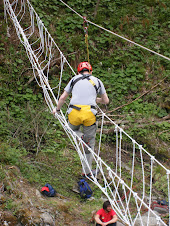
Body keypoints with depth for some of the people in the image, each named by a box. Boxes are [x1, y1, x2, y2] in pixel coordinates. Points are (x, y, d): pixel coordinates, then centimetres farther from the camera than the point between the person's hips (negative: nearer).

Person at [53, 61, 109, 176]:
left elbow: (63, 98, 19)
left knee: (73, 129, 32)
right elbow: (106, 101, 22)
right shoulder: (97, 81, 16)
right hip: (89, 114, 0)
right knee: (90, 144, 14)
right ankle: (87, 171, 17)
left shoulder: (74, 79, 16)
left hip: (74, 113, 0)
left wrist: (57, 109, 36)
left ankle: (81, 136, -1)